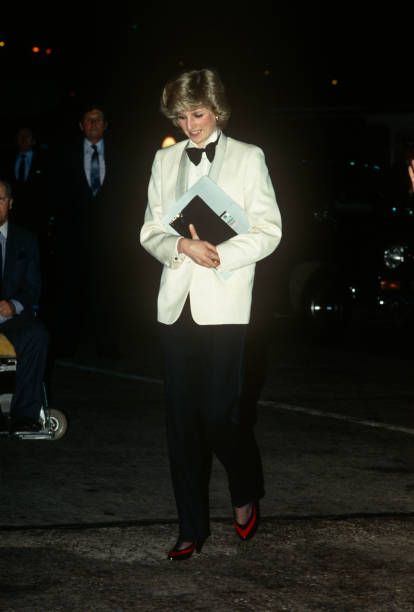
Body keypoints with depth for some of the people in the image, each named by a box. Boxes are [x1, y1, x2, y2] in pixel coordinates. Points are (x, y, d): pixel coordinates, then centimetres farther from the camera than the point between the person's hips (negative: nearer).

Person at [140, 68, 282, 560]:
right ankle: (192, 529, 10)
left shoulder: (248, 158, 3)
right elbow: (150, 232, 12)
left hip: (224, 302, -4)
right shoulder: (165, 160, 13)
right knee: (182, 418, 3)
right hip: (177, 302, 4)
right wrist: (182, 247, -9)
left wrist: (222, 255, -15)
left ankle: (246, 494, 20)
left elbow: (268, 231, 0)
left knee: (218, 411, -10)